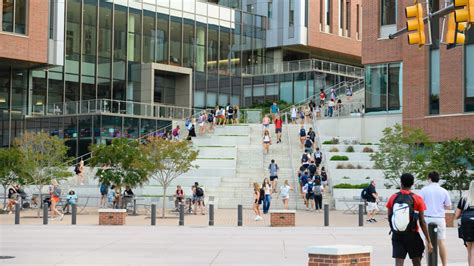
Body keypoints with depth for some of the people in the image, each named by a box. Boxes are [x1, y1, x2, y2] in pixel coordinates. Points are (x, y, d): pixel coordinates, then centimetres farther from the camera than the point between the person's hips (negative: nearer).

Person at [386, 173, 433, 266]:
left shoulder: (393, 198, -2)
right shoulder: (417, 199, -8)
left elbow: (389, 218, 5)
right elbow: (422, 222, -9)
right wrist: (428, 241, -4)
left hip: (397, 236, 1)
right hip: (412, 235, -1)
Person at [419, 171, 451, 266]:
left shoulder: (424, 190, -2)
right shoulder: (444, 191, 3)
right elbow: (448, 207, 7)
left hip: (428, 218, -1)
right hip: (440, 218, 1)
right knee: (441, 241, 4)